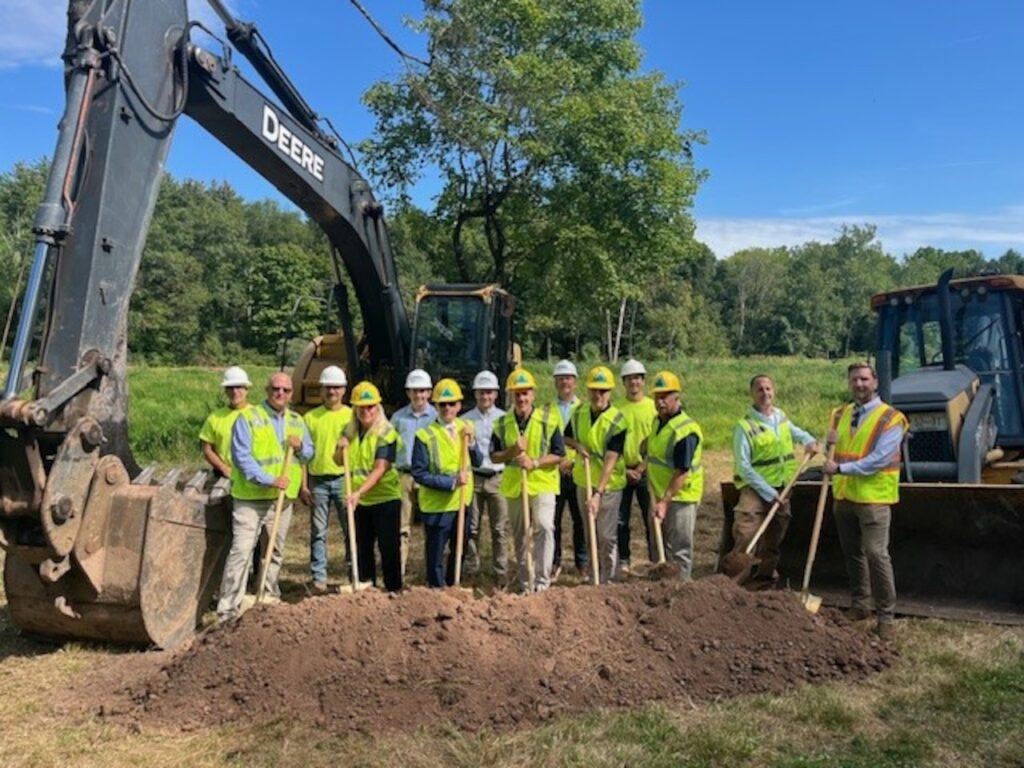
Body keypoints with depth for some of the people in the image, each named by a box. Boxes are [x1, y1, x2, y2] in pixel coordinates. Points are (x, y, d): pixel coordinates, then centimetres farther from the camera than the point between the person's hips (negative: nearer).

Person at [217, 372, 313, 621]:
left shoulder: (297, 421, 12)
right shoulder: (248, 417, -6)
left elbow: (310, 452, 19)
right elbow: (241, 456, -14)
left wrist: (300, 446, -5)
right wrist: (268, 479, -22)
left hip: (283, 497, 6)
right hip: (250, 497, -6)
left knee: (275, 551, 15)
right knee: (241, 550, -9)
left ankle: (269, 597, 29)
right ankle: (229, 607, -4)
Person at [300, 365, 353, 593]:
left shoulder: (351, 416, 4)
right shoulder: (310, 417, 7)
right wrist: (303, 485, 1)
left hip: (344, 479, -1)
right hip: (318, 480, 1)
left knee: (351, 529, 4)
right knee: (318, 532, 5)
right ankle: (319, 578, 12)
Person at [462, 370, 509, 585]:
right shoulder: (466, 420, 7)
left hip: (497, 478, -1)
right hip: (473, 477, 1)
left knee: (499, 528, 1)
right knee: (472, 527, 6)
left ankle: (501, 571, 9)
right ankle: (471, 570, 16)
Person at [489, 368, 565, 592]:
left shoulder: (548, 420, -4)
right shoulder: (502, 423, 3)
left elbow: (558, 455, -4)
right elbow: (494, 456, 5)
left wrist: (535, 462, -19)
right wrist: (512, 452, -14)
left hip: (543, 484, -3)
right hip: (514, 487, 3)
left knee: (544, 527, -21)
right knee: (520, 536, 11)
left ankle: (542, 580, -11)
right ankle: (525, 583, 24)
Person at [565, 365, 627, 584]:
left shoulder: (617, 420, -17)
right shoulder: (578, 413, -1)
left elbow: (610, 461, -23)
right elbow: (566, 437, 17)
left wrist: (598, 493, -29)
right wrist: (578, 445, -7)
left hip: (609, 484, -5)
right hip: (583, 481, 5)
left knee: (607, 536, -2)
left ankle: (609, 580, 11)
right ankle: (594, 576, 28)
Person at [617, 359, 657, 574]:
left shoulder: (653, 407, 1)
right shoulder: (616, 409, 3)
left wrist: (643, 466, -10)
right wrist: (625, 469, -6)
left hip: (647, 472, -1)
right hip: (622, 472, 1)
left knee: (652, 518, 3)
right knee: (621, 519, 6)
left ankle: (656, 559, 13)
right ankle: (623, 560, 16)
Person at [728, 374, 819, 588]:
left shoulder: (781, 417, 8)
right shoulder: (744, 426, -12)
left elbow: (798, 432, 28)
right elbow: (744, 467, -15)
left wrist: (809, 441, 3)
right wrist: (769, 493, -17)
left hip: (782, 491, 6)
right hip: (756, 490, -6)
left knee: (772, 543, 13)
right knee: (745, 536, -21)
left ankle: (763, 582, 25)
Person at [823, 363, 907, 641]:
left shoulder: (889, 418, -9)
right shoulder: (842, 414, 11)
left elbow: (879, 459, -18)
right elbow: (833, 447, 24)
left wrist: (840, 468, -21)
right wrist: (831, 439, 0)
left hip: (873, 497, -6)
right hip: (843, 495, 6)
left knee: (876, 555, -10)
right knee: (853, 554, 14)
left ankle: (886, 616, 1)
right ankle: (861, 605, 28)